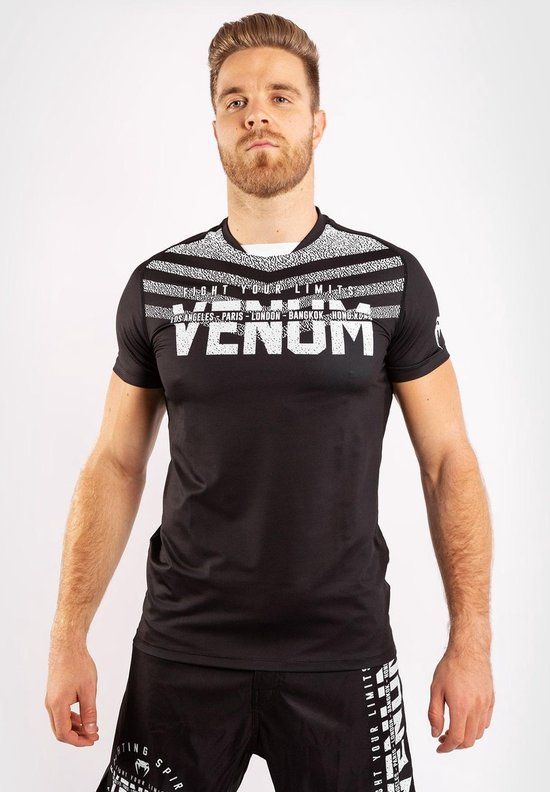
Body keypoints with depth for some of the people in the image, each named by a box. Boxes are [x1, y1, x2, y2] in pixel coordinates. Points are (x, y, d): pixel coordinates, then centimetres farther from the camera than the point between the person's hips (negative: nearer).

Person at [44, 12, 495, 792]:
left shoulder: (391, 278, -2)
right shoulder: (158, 285, 1)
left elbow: (448, 460, -1)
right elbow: (115, 466, 4)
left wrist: (471, 640, -5)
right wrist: (69, 638, 0)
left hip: (344, 654, 0)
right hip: (181, 651, 1)